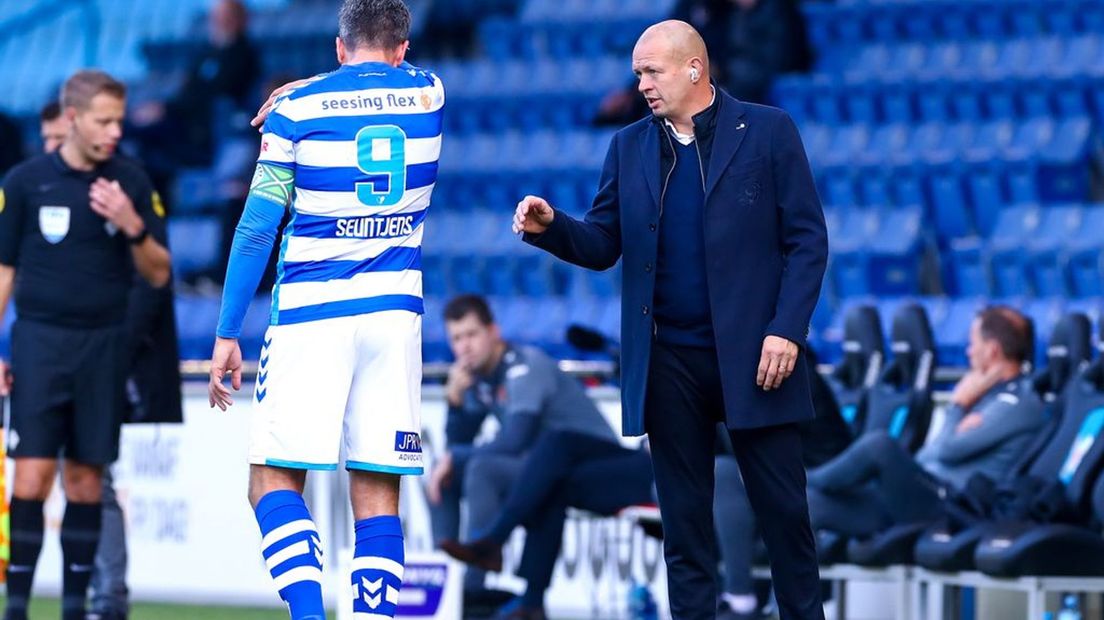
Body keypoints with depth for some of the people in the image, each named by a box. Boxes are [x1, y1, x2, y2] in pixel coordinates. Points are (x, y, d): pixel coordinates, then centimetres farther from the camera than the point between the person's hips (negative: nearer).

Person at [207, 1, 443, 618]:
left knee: (275, 480, -1)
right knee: (378, 494, 3)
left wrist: (228, 334, 2)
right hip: (395, 312, 3)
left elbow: (258, 226, -2)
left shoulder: (298, 109, 0)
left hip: (311, 313, -3)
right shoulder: (429, 95, 9)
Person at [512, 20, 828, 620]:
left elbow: (807, 240, -3)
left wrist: (787, 329, -13)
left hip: (752, 356, -3)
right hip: (668, 362, 3)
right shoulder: (629, 147, 10)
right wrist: (550, 227, -12)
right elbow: (602, 245, 9)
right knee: (684, 519, 6)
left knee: (782, 505, 1)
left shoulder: (768, 132, -1)